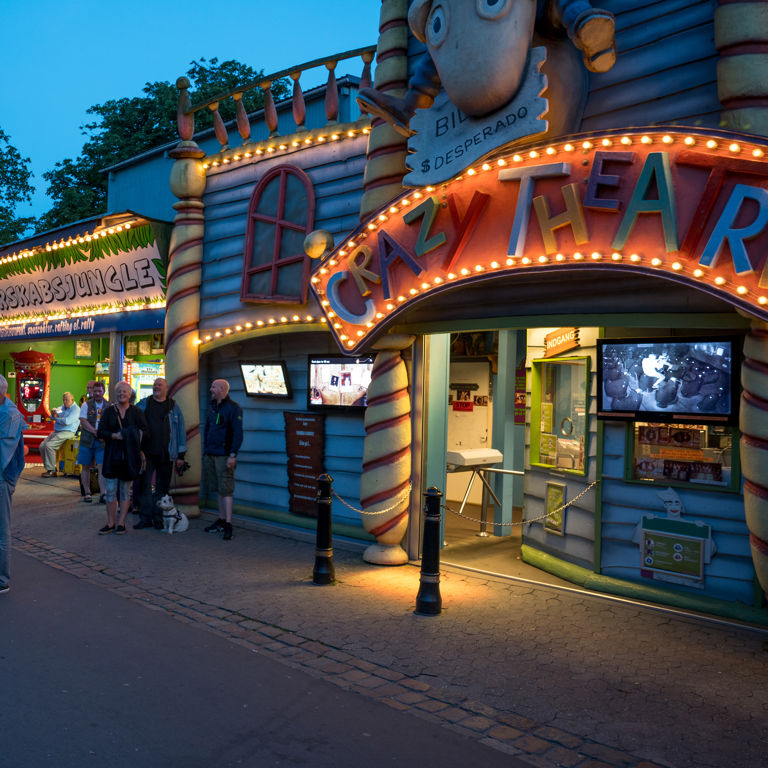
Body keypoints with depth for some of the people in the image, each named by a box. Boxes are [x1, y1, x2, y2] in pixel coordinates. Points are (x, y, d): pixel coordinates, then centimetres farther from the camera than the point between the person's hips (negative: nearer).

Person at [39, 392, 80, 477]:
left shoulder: (75, 409, -9)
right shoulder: (63, 407, 17)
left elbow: (67, 421, -21)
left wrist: (56, 418, -5)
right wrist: (54, 412, -10)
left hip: (67, 432, -9)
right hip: (56, 432, 9)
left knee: (49, 445, -23)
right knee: (42, 446, -3)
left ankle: (51, 471, -18)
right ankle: (48, 467, 4)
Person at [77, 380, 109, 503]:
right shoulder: (86, 404, 4)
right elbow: (83, 421, -6)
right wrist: (96, 433, -16)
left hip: (102, 442, 0)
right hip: (87, 441, 0)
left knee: (102, 467, -8)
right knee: (86, 467, 6)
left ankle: (102, 494, -6)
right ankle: (87, 493, 16)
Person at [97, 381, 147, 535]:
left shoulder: (137, 412, 3)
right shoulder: (109, 411, 7)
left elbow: (144, 431, -1)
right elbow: (100, 432, 3)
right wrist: (114, 435, -14)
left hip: (129, 456, -1)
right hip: (112, 455, 1)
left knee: (125, 490, 4)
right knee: (110, 490, 1)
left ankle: (121, 523, 11)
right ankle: (110, 523, 10)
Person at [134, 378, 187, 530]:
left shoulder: (174, 408, 8)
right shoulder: (143, 404, 8)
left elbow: (181, 431, 8)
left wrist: (181, 455, 3)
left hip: (166, 455, 0)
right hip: (146, 453, 0)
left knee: (162, 488, 6)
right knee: (144, 486, 0)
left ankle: (158, 518, 15)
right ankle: (146, 518, 8)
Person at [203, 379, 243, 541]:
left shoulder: (233, 408, -9)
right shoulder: (213, 407, 16)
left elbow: (237, 433, -13)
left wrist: (233, 455, -18)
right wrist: (205, 451, 16)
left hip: (224, 455, -8)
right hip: (210, 455, 8)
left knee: (225, 489, -9)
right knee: (218, 489, 12)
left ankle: (228, 525, -8)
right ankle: (221, 520, 20)